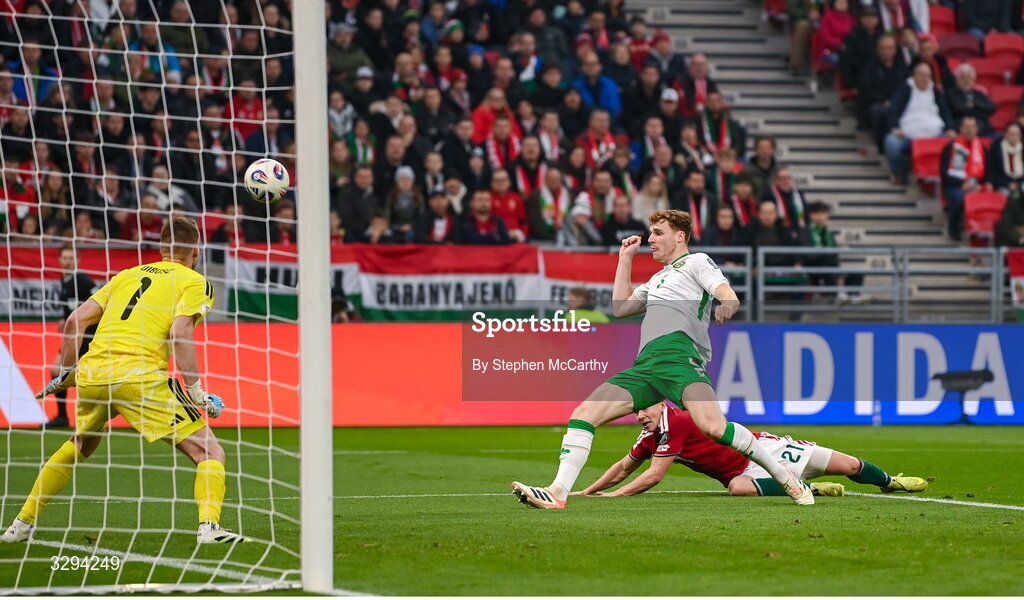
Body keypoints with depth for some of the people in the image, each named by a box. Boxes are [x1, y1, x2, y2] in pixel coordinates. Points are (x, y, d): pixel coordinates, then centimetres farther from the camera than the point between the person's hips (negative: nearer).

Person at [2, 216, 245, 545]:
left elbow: (75, 321, 17)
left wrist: (66, 371, 26)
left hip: (91, 372, 6)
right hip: (140, 377, -6)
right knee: (210, 453, 1)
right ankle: (209, 526, -20)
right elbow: (179, 334, -9)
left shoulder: (126, 275, 24)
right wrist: (196, 392, -7)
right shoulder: (195, 283, 9)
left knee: (78, 448, 32)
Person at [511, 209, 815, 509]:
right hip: (645, 364, 8)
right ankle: (558, 492, -14)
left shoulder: (696, 262, 13)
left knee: (712, 426, -29)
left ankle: (782, 474, -14)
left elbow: (729, 297, -2)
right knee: (583, 414, -7)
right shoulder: (658, 279, 36)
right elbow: (620, 307, 35)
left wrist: (725, 308, -27)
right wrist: (625, 258, 37)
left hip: (679, 353, -8)